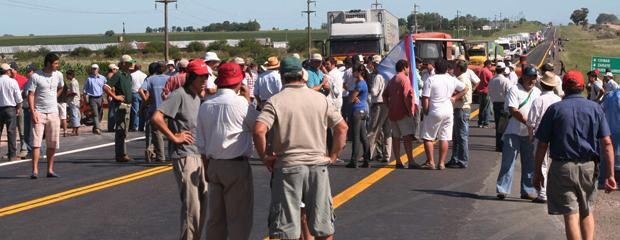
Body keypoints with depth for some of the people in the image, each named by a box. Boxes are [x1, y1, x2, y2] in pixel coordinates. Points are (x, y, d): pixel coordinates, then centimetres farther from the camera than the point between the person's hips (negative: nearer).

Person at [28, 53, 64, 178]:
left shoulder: (58, 75, 4)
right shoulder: (35, 76, -10)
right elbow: (31, 95, -10)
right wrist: (33, 112, -18)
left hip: (53, 113, 5)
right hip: (39, 113, -4)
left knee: (52, 144, 6)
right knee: (36, 142, -10)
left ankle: (50, 170, 14)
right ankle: (35, 170, -11)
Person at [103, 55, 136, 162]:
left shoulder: (128, 75, 13)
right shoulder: (118, 75, -13)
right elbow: (105, 87, -21)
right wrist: (115, 96, -18)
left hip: (127, 105, 9)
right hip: (121, 106, -9)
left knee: (124, 131, 14)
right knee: (120, 131, -7)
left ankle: (122, 154, 20)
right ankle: (120, 155, -6)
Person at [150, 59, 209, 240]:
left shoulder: (197, 97, 15)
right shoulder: (179, 95, -12)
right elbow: (156, 118, -23)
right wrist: (174, 137, -16)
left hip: (199, 155, 9)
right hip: (184, 156, -9)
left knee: (202, 203, 14)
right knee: (191, 206, -10)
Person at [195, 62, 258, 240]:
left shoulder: (206, 106, 5)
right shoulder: (240, 103, -14)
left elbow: (201, 144, 10)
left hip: (214, 165, 6)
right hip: (237, 165, -6)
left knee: (215, 217, 14)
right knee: (239, 218, 0)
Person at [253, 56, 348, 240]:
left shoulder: (275, 101, -7)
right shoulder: (320, 99, 4)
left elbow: (259, 130, -19)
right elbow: (342, 127, 5)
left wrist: (264, 156, -6)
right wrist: (333, 155, 10)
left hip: (287, 166, -3)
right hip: (318, 165, 3)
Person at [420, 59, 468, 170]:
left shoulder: (430, 80, -10)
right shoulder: (452, 80, 3)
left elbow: (425, 98, -13)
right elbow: (465, 89, 14)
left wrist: (425, 111, -1)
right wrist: (454, 98, 12)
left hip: (434, 112, -4)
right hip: (448, 112, 4)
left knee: (428, 137, 6)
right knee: (444, 138, 8)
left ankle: (430, 162, 4)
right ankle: (441, 163, 9)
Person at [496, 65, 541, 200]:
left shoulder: (537, 92, 13)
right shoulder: (514, 90, -6)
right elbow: (513, 111, -15)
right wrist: (527, 122, -23)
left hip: (530, 133, 6)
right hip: (513, 132, -6)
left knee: (529, 163, 8)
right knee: (508, 162, -5)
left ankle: (527, 191, 15)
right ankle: (502, 190, -2)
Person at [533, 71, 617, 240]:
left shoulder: (555, 109, -3)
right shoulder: (595, 109, 2)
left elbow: (542, 145, -4)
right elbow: (607, 143, -4)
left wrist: (538, 172, 5)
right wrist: (610, 175, -4)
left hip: (562, 167, -2)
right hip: (589, 167, 2)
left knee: (571, 214, -2)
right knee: (587, 212, 18)